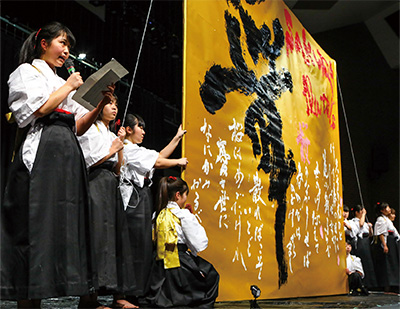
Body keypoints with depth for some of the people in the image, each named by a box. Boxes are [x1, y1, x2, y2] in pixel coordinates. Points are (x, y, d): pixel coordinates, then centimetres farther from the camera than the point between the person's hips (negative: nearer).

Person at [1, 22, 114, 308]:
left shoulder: (63, 83, 27)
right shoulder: (26, 72, 8)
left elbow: (79, 127, 20)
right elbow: (39, 109, -11)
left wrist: (101, 105, 7)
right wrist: (69, 86, 0)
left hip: (68, 156, 7)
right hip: (42, 152, -7)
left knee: (61, 227, 1)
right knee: (37, 224, -10)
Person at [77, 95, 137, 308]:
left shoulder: (112, 135, 24)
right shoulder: (90, 130, 3)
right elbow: (88, 162, -8)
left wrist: (120, 145, 10)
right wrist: (111, 150, -1)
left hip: (111, 187, 8)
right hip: (95, 185, -8)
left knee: (116, 234, 2)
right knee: (97, 234, -15)